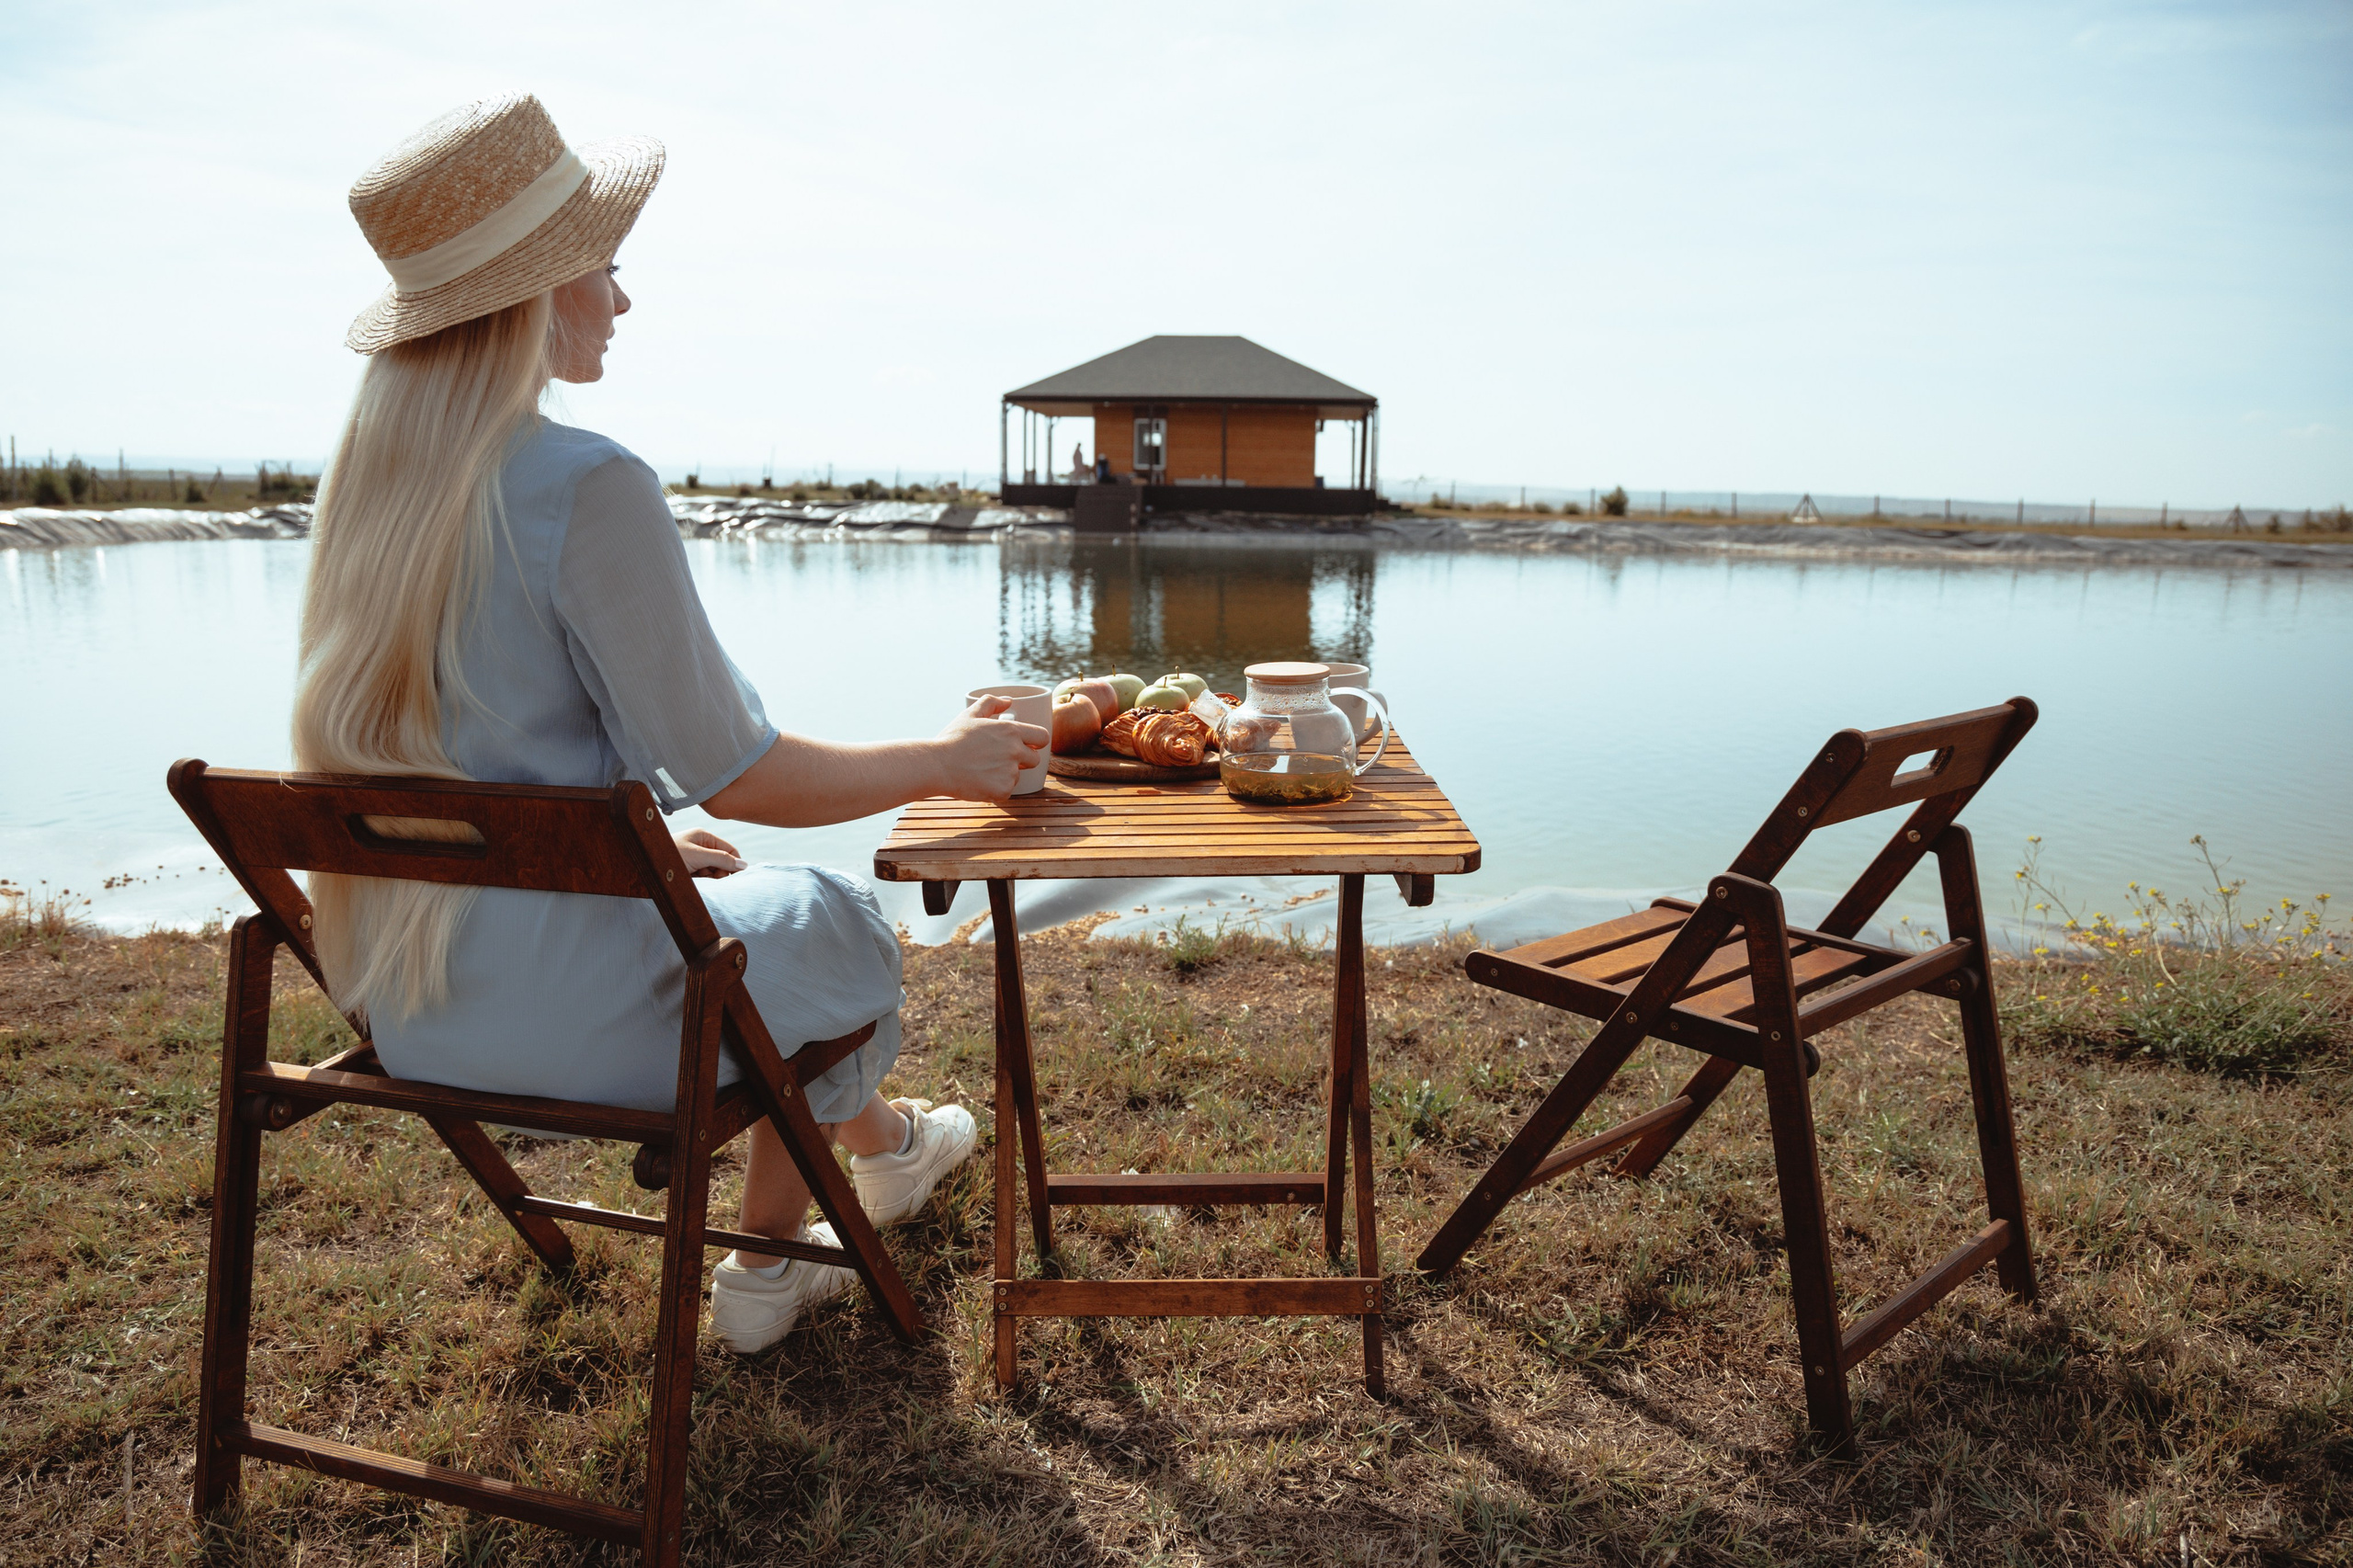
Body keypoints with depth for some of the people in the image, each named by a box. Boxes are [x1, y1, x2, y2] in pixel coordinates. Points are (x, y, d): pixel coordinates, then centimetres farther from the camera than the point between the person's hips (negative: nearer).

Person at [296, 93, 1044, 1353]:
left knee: (722, 877, 27)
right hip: (549, 1003, -8)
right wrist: (945, 760, -5)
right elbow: (740, 779, -18)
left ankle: (879, 1137, 45)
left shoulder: (369, 473, 4)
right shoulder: (587, 489, -22)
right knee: (833, 919, 17)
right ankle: (765, 1267, 40)